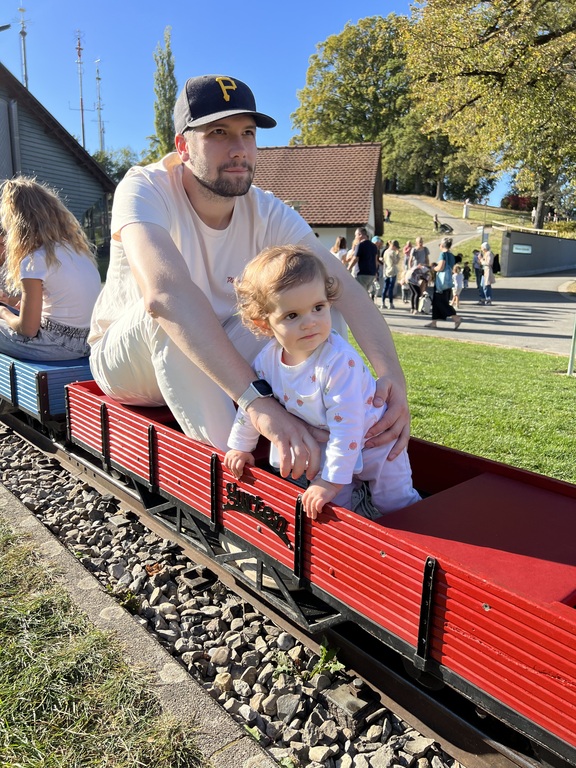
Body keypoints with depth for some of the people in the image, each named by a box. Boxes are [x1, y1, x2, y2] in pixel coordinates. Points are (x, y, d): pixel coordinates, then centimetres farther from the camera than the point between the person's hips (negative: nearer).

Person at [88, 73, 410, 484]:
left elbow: (345, 288, -24)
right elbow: (166, 292, -44)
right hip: (126, 358, -3)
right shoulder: (146, 189, -24)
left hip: (216, 356, 4)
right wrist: (258, 401, -54)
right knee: (164, 307, -36)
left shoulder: (267, 213, -12)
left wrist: (393, 375, -42)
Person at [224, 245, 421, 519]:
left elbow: (346, 426, -35)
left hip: (371, 441, -4)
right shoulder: (268, 358, -17)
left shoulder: (340, 361, -38)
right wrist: (240, 446, 12)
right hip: (326, 447, 5)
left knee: (396, 507, 7)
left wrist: (332, 481, -32)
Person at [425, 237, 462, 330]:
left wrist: (433, 267, 3)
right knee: (436, 302, 13)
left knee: (441, 302, -6)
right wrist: (436, 265, 19)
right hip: (448, 282, 9)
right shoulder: (451, 255, 14)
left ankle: (456, 318, -14)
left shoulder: (443, 254, -11)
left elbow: (440, 268, -18)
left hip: (442, 282, -9)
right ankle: (434, 322, 15)